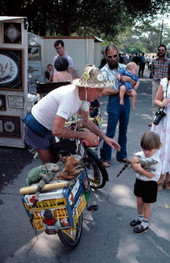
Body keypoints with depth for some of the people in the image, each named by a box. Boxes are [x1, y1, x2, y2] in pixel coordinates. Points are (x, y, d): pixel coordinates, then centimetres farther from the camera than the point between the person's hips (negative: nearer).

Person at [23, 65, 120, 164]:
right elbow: (57, 131, -39)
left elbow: (86, 121, 4)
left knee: (56, 160, 20)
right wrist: (85, 135, -29)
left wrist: (105, 137, -5)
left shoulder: (84, 94, -10)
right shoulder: (69, 96, -36)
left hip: (48, 128, 8)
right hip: (37, 127, -8)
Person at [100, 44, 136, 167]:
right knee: (110, 132, 0)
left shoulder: (124, 67, 9)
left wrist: (129, 78, -12)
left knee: (123, 130, 15)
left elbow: (134, 83, 11)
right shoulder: (104, 71, -7)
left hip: (126, 101, 5)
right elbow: (104, 91, -18)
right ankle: (105, 157, 14)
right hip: (114, 101, -5)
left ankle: (122, 155, 29)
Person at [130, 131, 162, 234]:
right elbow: (136, 170, -3)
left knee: (147, 205, 11)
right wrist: (134, 162, -23)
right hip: (140, 181, 6)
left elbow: (151, 175, -24)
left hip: (149, 185, -6)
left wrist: (140, 168, -31)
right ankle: (140, 218, 46)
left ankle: (145, 225, 28)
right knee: (139, 202, 22)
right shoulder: (140, 155, -9)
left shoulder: (156, 161, -25)